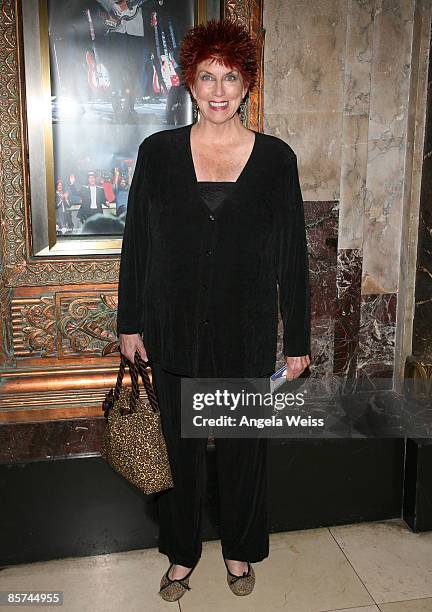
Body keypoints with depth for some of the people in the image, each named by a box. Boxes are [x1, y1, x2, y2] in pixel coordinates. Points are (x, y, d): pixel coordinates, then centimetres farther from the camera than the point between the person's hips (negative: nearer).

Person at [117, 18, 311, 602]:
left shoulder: (277, 157, -2)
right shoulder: (158, 151, 0)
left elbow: (292, 255, 0)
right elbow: (135, 242, 3)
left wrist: (298, 340, 0)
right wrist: (130, 323, 2)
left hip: (247, 334, 0)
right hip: (174, 331, 1)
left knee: (244, 445, 14)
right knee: (179, 444, 14)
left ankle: (240, 550, 40)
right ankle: (181, 554, 38)